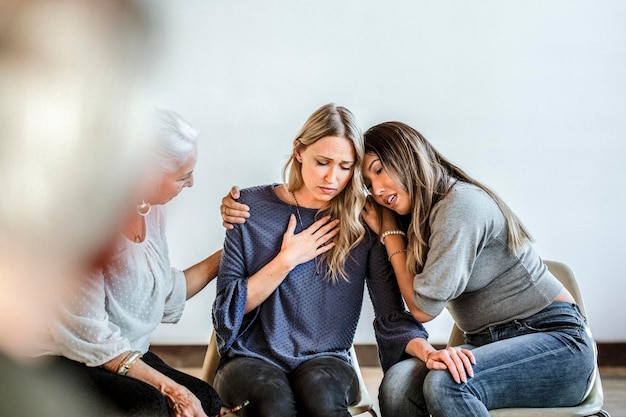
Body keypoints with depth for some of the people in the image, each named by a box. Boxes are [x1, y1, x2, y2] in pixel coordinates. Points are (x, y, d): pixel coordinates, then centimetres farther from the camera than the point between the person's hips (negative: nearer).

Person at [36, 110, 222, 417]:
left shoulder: (150, 210, 3)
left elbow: (165, 294, 10)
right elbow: (88, 336, -22)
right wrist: (169, 388, -22)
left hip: (125, 355, 7)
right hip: (62, 360, -7)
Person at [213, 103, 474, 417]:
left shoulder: (361, 224, 1)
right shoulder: (252, 208, -1)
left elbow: (390, 314, -3)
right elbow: (227, 310, -2)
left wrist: (425, 350, -23)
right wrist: (286, 260, -10)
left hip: (325, 360, 1)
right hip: (253, 358, 0)